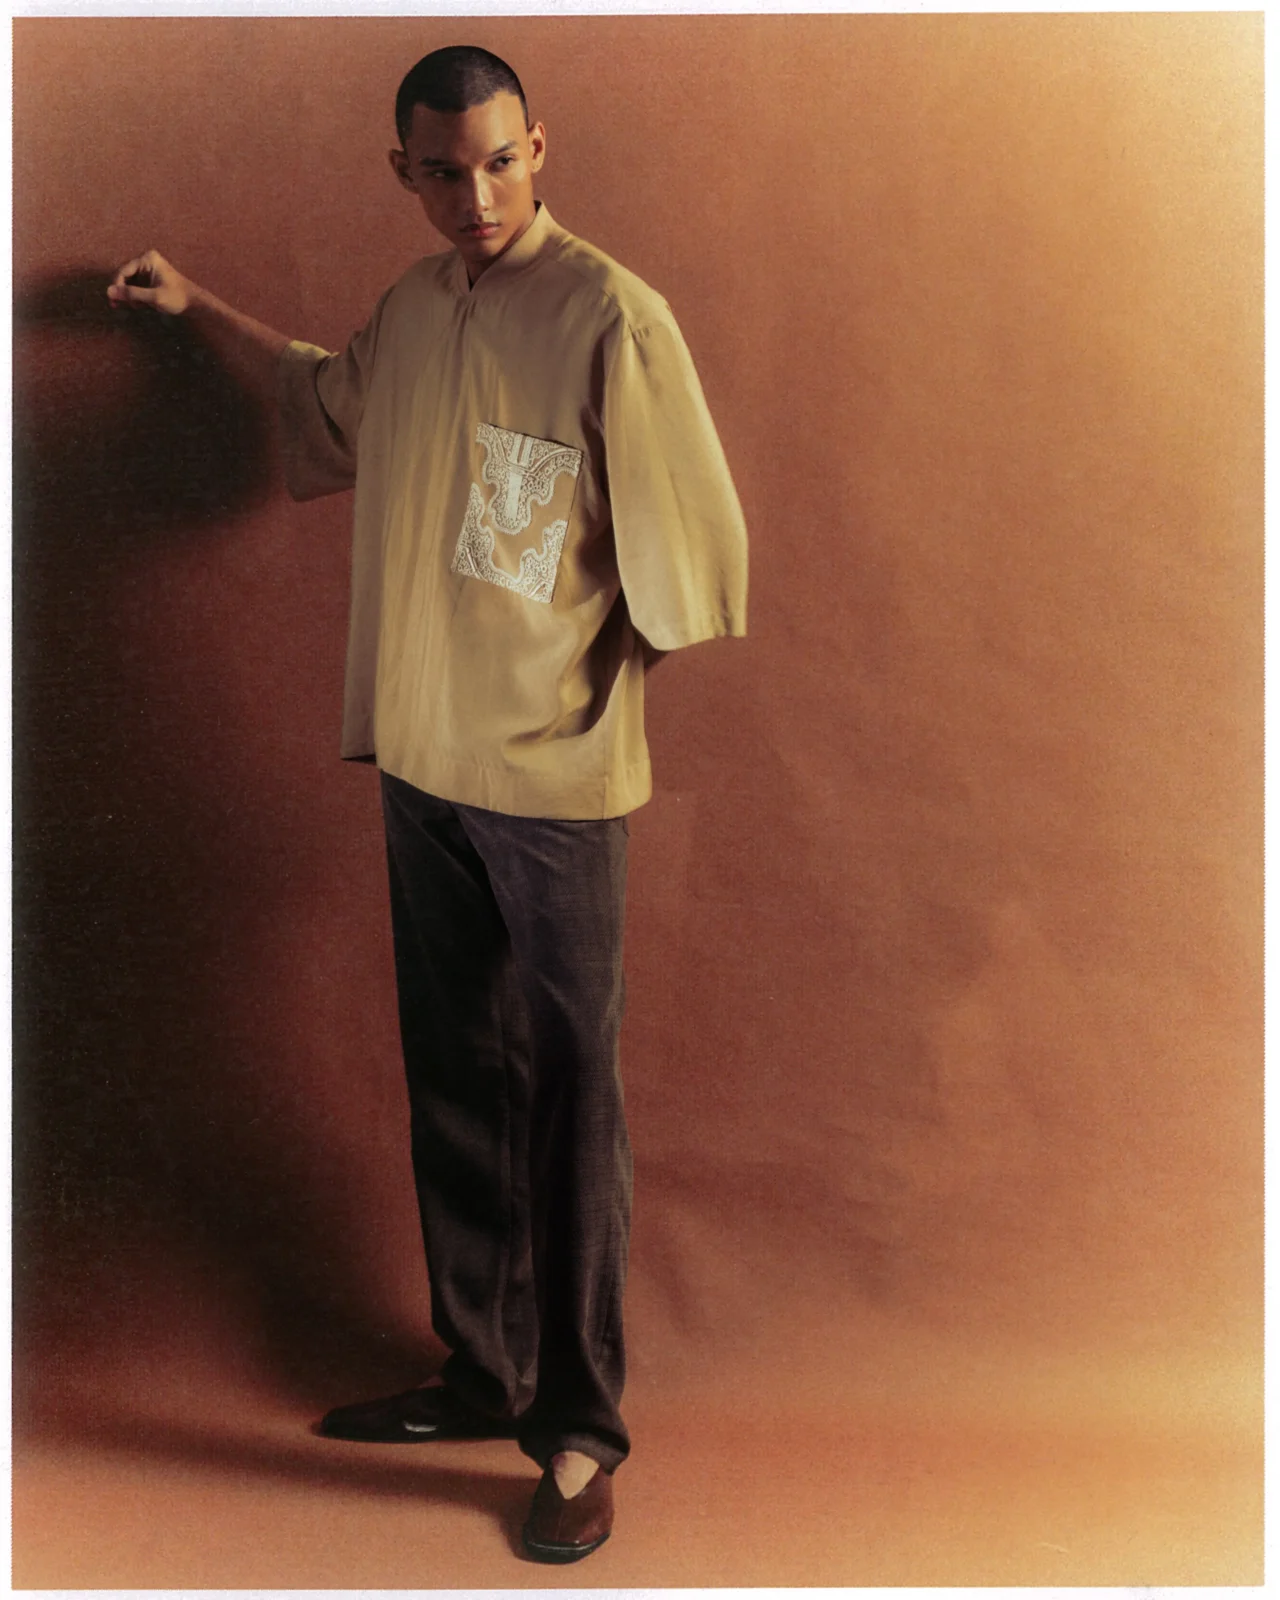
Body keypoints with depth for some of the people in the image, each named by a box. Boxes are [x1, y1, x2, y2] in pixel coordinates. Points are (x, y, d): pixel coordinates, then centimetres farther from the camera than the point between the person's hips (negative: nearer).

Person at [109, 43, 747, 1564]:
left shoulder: (608, 313, -12)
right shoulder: (412, 304, 11)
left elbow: (689, 540, -11)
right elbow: (336, 404, 33)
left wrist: (590, 686, -4)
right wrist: (201, 308, 35)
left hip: (551, 778, -7)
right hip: (422, 758, 7)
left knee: (567, 1098, 1)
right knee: (453, 1080, 15)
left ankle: (579, 1428, 15)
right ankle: (481, 1371, 32)